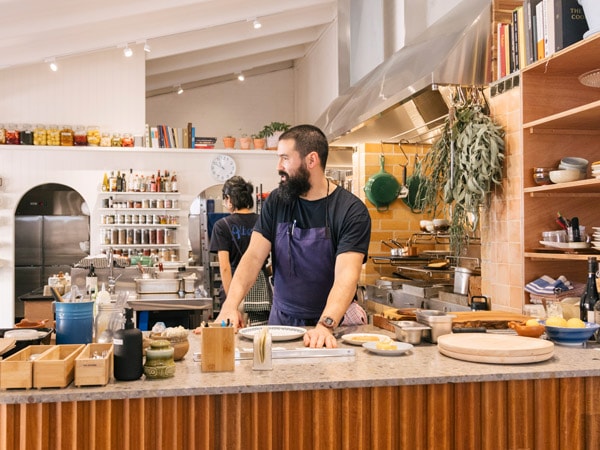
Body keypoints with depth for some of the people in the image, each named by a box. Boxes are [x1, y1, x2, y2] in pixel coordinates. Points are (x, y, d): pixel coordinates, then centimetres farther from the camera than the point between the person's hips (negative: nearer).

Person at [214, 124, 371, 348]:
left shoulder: (352, 210, -11)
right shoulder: (276, 202, 2)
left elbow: (346, 276, -21)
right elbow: (254, 256, -4)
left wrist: (326, 325, -36)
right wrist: (230, 305, -20)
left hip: (331, 324, -3)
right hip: (281, 320, 3)